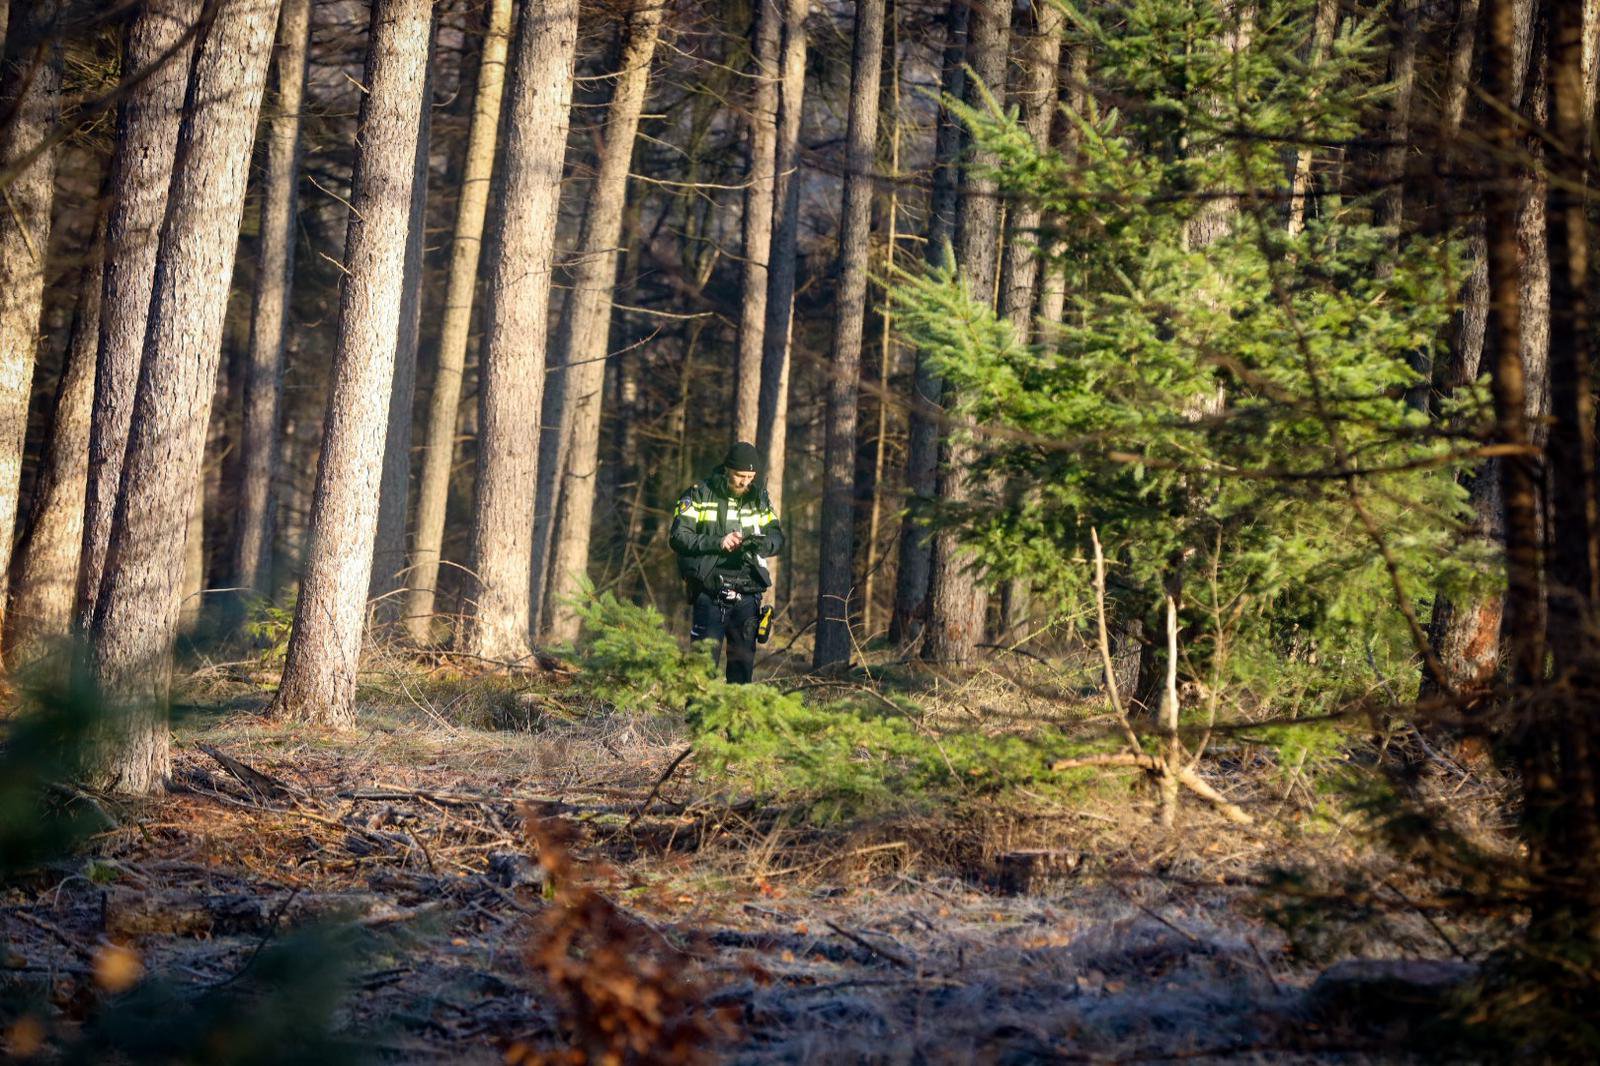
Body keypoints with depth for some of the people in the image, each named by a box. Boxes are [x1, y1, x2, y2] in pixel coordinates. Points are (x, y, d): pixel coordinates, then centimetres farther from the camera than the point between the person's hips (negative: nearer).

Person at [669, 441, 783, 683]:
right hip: (709, 593, -3)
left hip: (747, 595, 3)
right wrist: (718, 542, -19)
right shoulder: (700, 494, 0)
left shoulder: (761, 498, 11)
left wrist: (761, 543, -13)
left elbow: (777, 538, 10)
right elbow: (679, 537, -6)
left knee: (743, 660, 5)